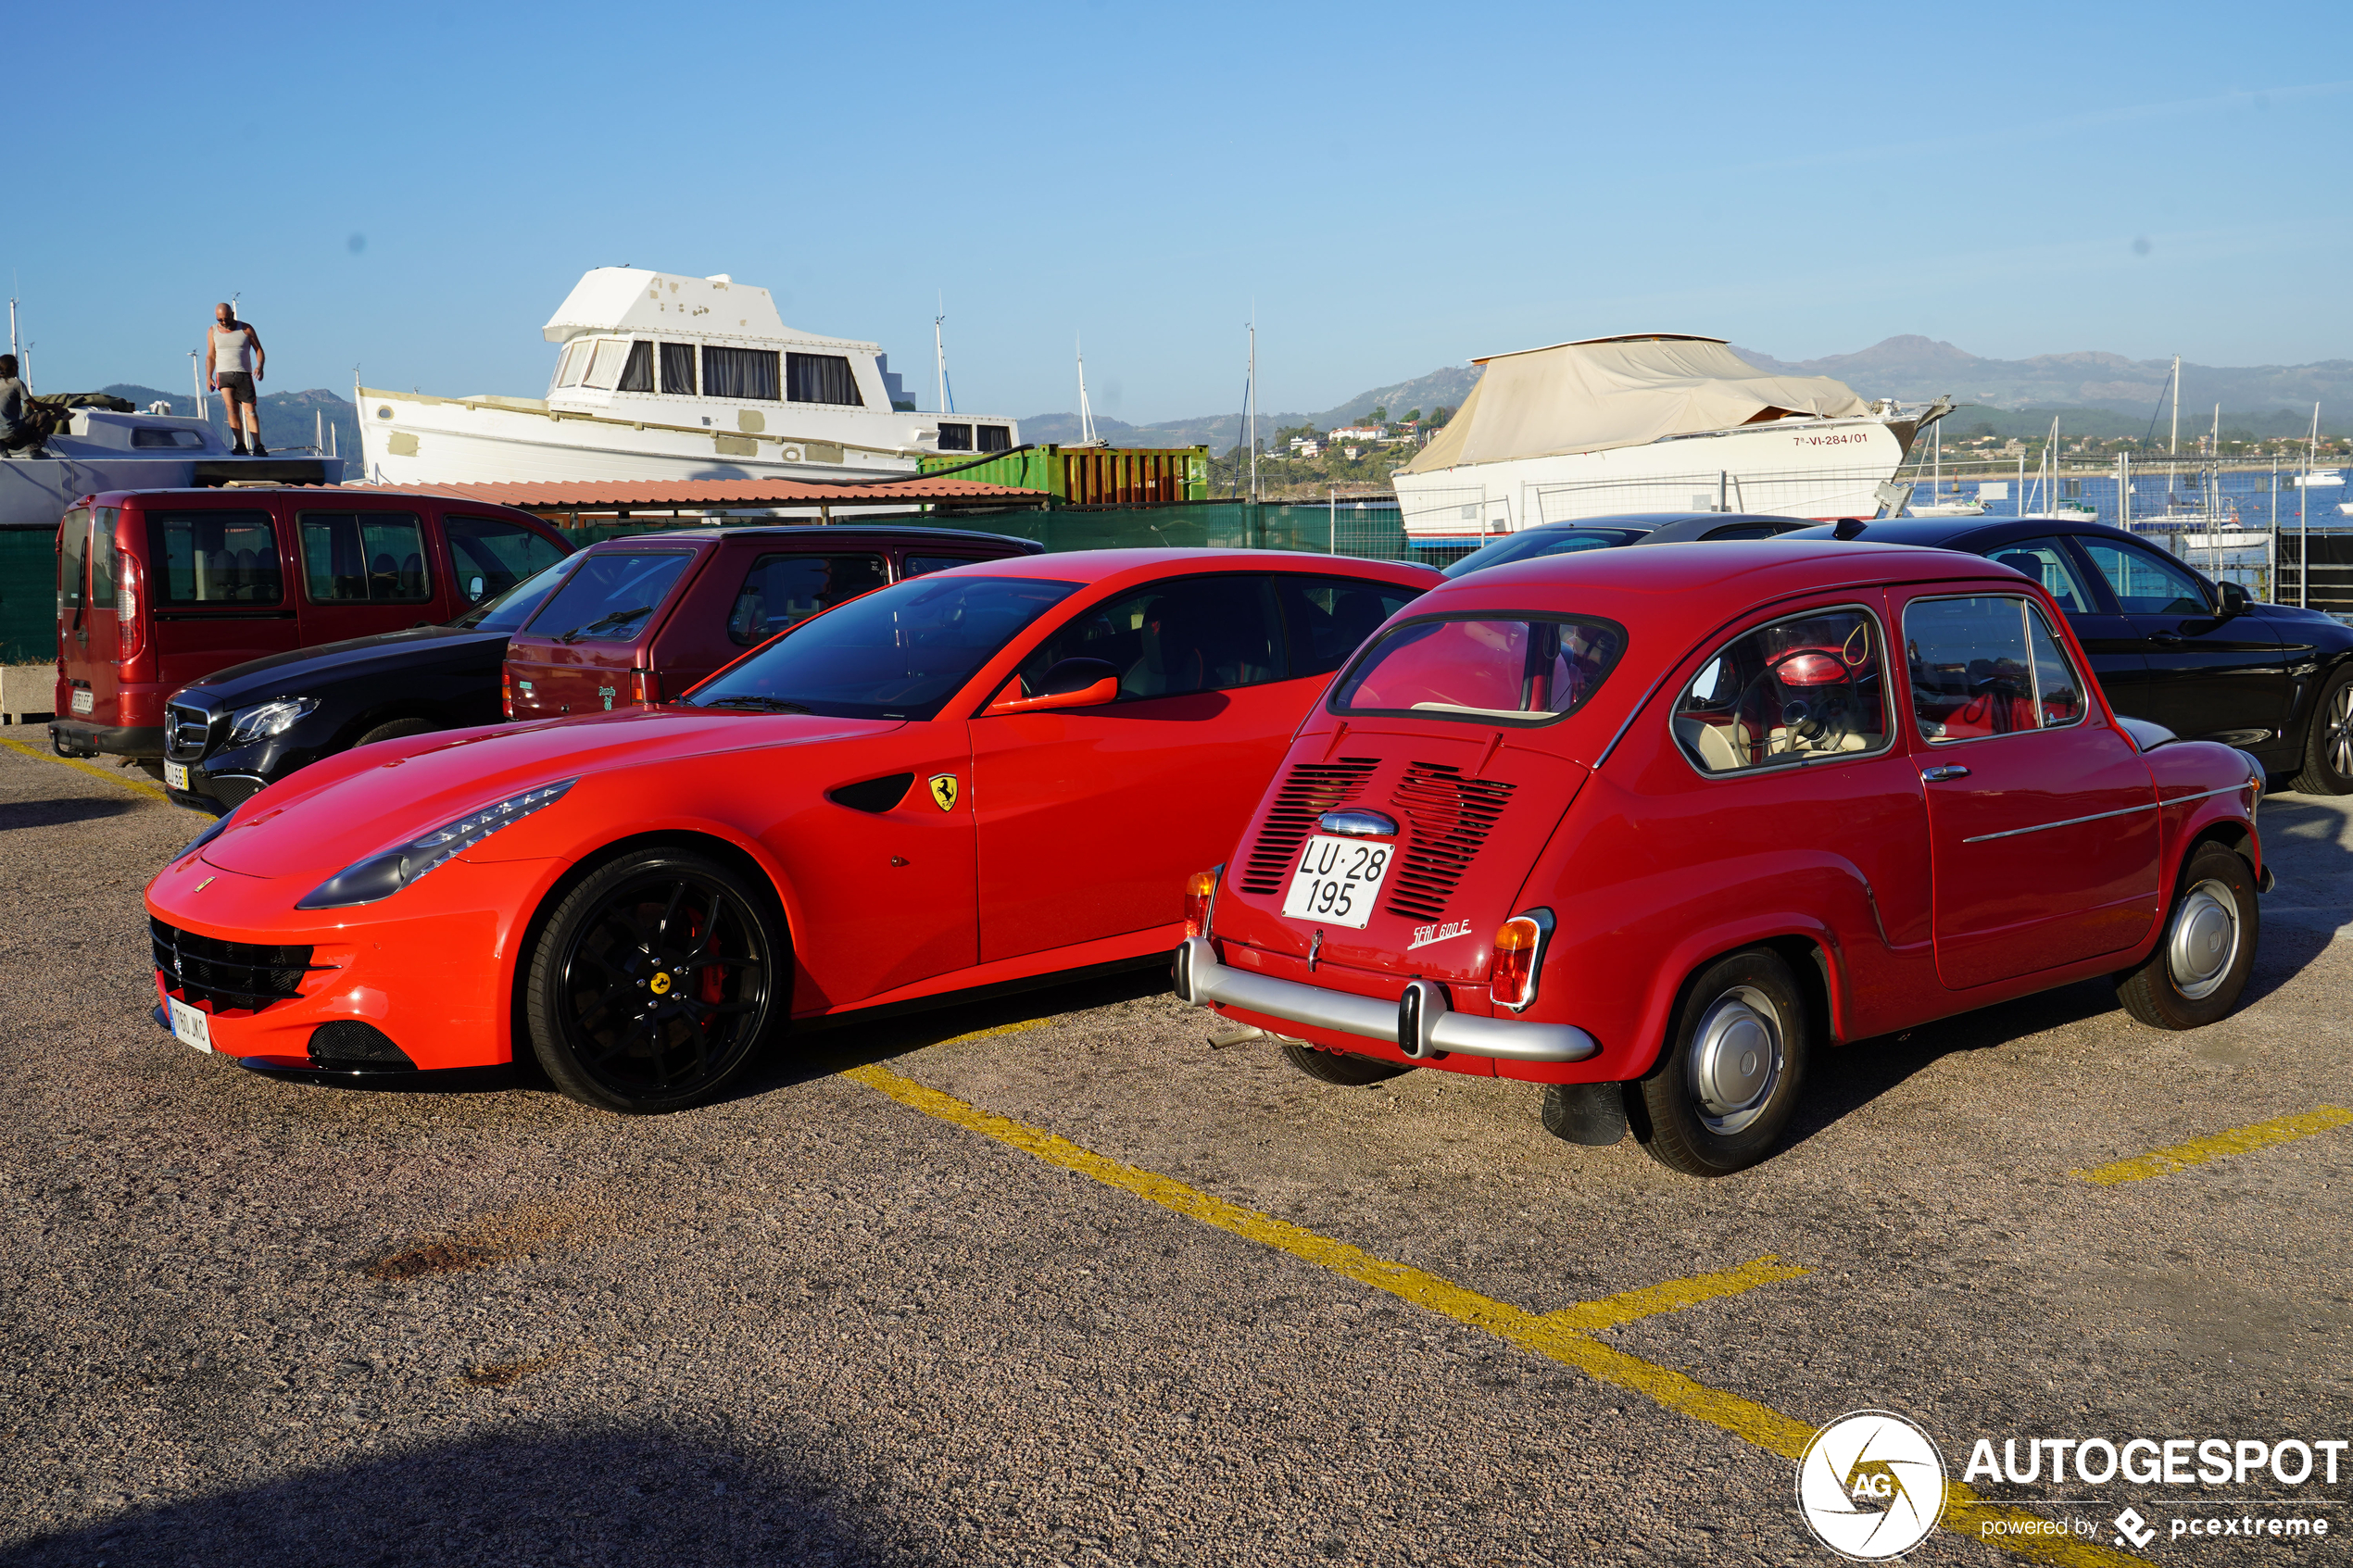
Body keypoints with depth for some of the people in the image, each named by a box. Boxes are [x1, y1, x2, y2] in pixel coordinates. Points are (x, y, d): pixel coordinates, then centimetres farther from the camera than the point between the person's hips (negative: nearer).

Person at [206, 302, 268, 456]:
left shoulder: (246, 329, 4)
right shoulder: (213, 332, 10)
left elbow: (259, 350, 5)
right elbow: (210, 356, 15)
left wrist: (259, 366, -14)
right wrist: (208, 377, 4)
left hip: (244, 374, -1)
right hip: (223, 374, 1)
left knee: (250, 409, -8)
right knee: (230, 407, -15)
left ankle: (258, 446, -9)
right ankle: (240, 445, -16)